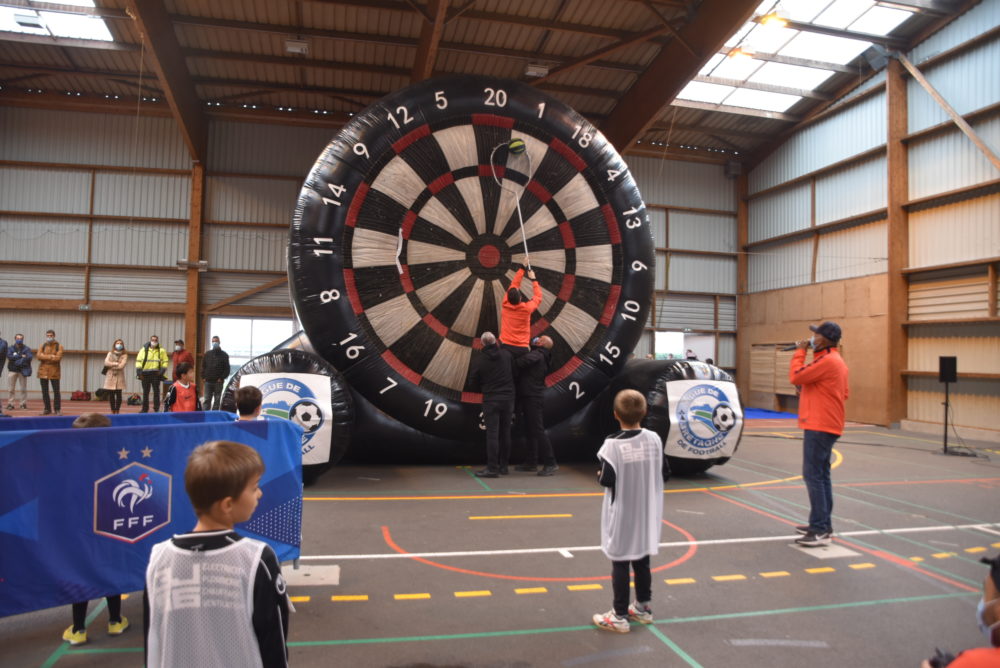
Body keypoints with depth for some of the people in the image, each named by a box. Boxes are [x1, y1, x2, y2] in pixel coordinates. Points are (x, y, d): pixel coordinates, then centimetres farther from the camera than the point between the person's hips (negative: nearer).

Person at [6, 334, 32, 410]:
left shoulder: (26, 349, 8)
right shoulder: (10, 349, 10)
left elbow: (29, 357, -9)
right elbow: (9, 356, -9)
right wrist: (21, 356, -13)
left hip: (23, 370, 0)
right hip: (13, 370, 1)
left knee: (24, 388, -1)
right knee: (11, 388, -1)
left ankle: (23, 404, 5)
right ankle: (10, 404, 3)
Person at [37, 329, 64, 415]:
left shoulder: (59, 346, 0)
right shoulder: (43, 345, 10)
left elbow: (58, 358, -14)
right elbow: (39, 356, -6)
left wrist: (45, 357, -10)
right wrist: (51, 356, -15)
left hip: (54, 371, -3)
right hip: (43, 371, 4)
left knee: (56, 391, -2)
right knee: (44, 391, 7)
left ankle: (57, 409, 4)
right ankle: (47, 409, 15)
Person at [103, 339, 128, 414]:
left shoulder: (124, 355, 3)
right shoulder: (110, 353, 11)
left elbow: (121, 366, -10)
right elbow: (106, 362, -4)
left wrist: (111, 366, -5)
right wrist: (115, 364, -11)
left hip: (119, 377, -2)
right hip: (110, 377, 2)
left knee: (118, 395, -2)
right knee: (111, 395, 2)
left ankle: (117, 411, 6)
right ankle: (113, 411, 10)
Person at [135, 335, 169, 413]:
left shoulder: (161, 351, 6)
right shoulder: (144, 349, 5)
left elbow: (165, 361, 7)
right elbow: (138, 360, 4)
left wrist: (162, 370, -6)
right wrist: (139, 371, -5)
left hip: (156, 373, -1)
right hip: (145, 373, 1)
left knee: (156, 391, -1)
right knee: (145, 392, 8)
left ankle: (156, 409, 4)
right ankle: (145, 409, 15)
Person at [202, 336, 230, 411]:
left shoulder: (224, 355, 2)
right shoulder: (207, 354, 12)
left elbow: (227, 368, -2)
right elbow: (203, 366, 13)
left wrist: (222, 378, -11)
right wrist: (203, 377, 1)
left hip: (218, 382, -2)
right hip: (208, 381, 3)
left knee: (217, 400, 2)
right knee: (207, 399, 2)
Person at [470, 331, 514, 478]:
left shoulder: (480, 360, -5)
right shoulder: (507, 354, 0)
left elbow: (475, 382, 2)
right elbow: (515, 373, 8)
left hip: (490, 400, -3)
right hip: (508, 399, 3)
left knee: (492, 434, -4)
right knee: (505, 433, 10)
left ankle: (492, 468, -6)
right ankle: (503, 466, 16)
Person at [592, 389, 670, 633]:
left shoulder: (613, 444, -19)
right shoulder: (654, 439, -5)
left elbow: (607, 480, -19)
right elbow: (665, 473, 2)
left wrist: (601, 475, 2)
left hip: (622, 515, -5)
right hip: (647, 514, 5)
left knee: (620, 564, 5)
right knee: (642, 560, 19)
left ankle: (620, 616, 12)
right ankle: (643, 607, 33)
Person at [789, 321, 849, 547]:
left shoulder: (827, 361, -17)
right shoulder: (835, 360, 17)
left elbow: (795, 377, -18)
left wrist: (799, 352, -6)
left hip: (819, 426, -11)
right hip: (826, 425, 11)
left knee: (813, 476, -10)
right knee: (821, 475, 15)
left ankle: (820, 531, -9)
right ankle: (823, 524, 21)